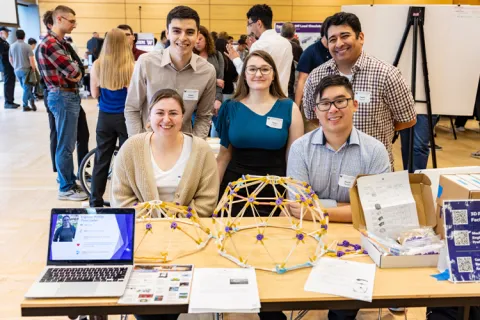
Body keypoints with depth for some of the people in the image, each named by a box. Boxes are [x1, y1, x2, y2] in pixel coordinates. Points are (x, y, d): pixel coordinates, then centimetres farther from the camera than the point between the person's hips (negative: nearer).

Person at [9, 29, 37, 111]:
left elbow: (10, 59, 13)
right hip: (26, 70, -5)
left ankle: (32, 101, 10)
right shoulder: (27, 46, -10)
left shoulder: (12, 46, 6)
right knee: (26, 88, 2)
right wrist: (34, 69, -2)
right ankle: (25, 105, 2)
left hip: (17, 70, 5)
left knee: (25, 87, 14)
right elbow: (31, 60, -14)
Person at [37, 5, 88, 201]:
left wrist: (75, 73, -5)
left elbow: (73, 70, 15)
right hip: (63, 97, -10)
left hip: (68, 96, 10)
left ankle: (70, 182, 29)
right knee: (65, 145, -2)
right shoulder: (50, 43, -17)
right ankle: (66, 189, 8)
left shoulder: (59, 42, 16)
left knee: (66, 144, 18)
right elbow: (73, 71, -21)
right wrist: (76, 71, -2)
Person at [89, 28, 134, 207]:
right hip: (125, 117, -3)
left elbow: (95, 94, 3)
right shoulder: (131, 66, -14)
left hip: (105, 117, 3)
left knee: (101, 160, 12)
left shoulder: (97, 65, -3)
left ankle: (95, 202, 21)